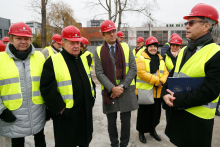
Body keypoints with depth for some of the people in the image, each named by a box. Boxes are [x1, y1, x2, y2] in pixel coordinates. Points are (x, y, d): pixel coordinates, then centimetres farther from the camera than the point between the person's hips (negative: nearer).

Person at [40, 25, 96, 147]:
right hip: (66, 116, -5)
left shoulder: (83, 59, 7)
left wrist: (91, 99, 11)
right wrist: (60, 108, -16)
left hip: (86, 113, 6)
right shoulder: (53, 62, -14)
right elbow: (47, 88, -17)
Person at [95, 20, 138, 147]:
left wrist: (122, 86, -12)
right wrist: (112, 88, -15)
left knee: (126, 120, 10)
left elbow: (133, 69, -3)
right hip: (109, 91, 0)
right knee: (111, 121, 13)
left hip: (126, 91, 0)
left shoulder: (126, 48, 3)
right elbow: (99, 73, -5)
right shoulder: (99, 51, 2)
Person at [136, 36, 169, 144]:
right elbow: (141, 73, -21)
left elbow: (165, 72, 7)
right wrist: (156, 80, -19)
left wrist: (162, 81, -13)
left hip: (157, 91, 6)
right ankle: (141, 132, 26)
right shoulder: (141, 58, -10)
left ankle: (153, 130, 39)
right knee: (144, 112, 6)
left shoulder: (160, 59, 12)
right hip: (144, 91, -6)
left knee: (156, 112, 18)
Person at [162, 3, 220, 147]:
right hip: (177, 111, 7)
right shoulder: (184, 50, 6)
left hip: (197, 118, -6)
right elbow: (173, 76, 9)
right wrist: (166, 94, -8)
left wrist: (177, 100, -21)